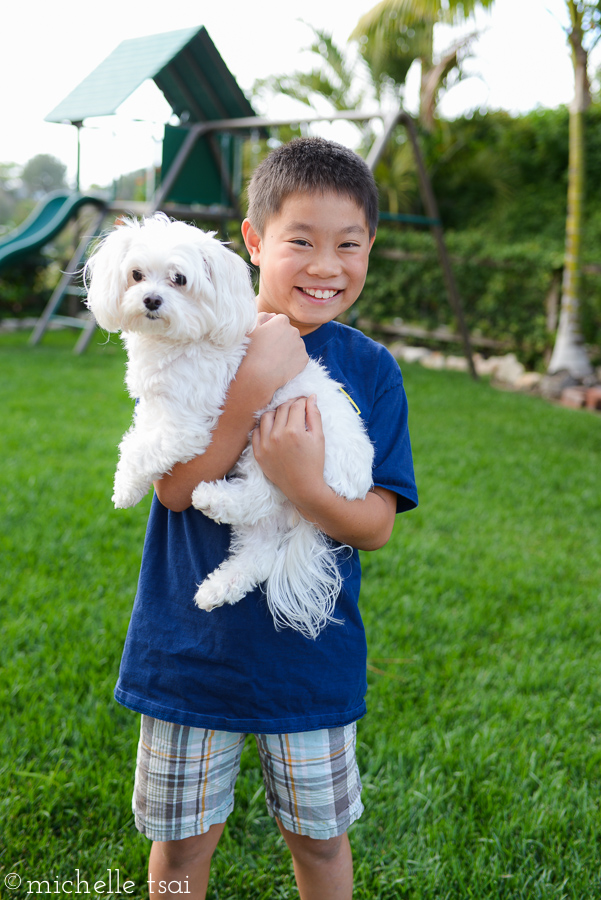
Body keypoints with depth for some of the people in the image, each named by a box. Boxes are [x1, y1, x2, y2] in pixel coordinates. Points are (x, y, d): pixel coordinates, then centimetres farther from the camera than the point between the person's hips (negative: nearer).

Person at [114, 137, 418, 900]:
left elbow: (377, 526, -8)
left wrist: (304, 486, -29)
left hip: (311, 655, 1)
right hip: (191, 645, 0)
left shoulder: (369, 369, -6)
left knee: (319, 836, 18)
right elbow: (175, 487, -17)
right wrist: (254, 385, -27)